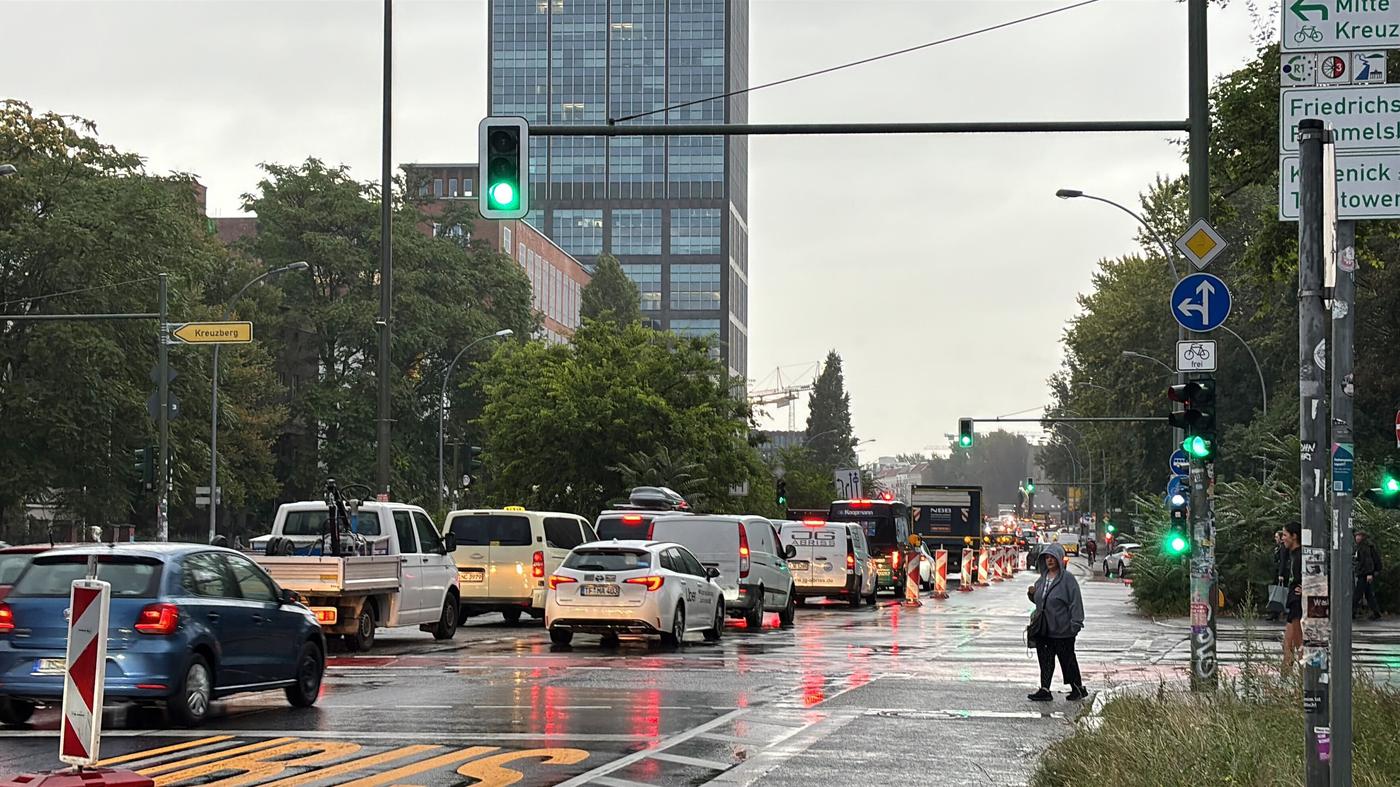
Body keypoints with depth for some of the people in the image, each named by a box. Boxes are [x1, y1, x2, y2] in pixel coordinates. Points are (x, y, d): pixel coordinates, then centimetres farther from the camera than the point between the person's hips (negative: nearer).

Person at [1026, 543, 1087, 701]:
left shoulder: (1067, 578, -11)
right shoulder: (1043, 578, 12)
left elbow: (1076, 602, -15)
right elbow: (1037, 599, 26)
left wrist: (1075, 623, -20)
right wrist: (1032, 593, 3)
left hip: (1062, 629, -7)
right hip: (1044, 629, 7)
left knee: (1067, 659, 4)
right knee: (1045, 659, 5)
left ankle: (1078, 688, 18)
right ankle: (1045, 690, 8)